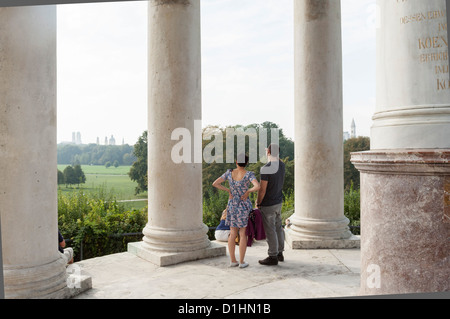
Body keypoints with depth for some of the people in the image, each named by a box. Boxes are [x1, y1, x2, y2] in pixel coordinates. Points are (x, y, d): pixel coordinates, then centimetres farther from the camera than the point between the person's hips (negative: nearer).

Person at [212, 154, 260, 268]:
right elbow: (257, 187, -28)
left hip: (232, 206, 4)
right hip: (244, 206, -3)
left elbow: (215, 184, -4)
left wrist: (228, 190, 2)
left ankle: (233, 261, 15)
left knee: (233, 234, 12)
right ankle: (242, 262, 9)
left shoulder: (229, 172, -2)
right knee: (243, 234, 5)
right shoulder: (249, 174, -13)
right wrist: (248, 191, -10)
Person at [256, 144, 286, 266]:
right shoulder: (282, 165, 1)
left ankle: (273, 257, 11)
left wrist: (258, 203, -6)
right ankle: (280, 253, 29)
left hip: (268, 205, -8)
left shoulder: (266, 169, -22)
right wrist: (274, 153, 12)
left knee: (270, 230, 2)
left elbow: (262, 189, -19)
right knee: (278, 227, 17)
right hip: (279, 201, 8)